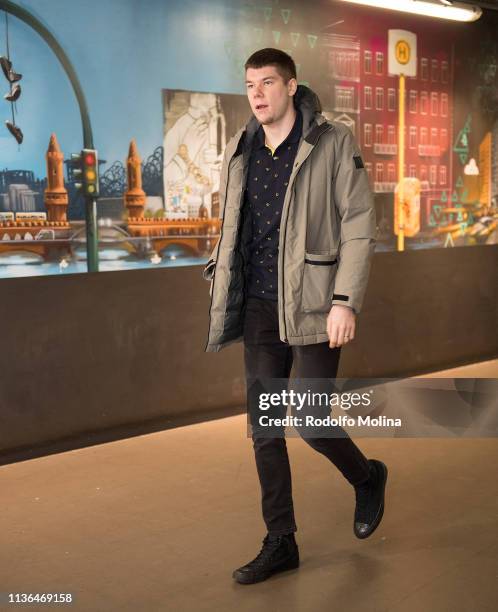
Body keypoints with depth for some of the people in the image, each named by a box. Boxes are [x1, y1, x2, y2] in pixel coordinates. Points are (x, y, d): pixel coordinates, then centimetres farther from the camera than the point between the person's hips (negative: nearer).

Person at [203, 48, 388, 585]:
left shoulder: (333, 142, -5)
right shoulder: (239, 152, 10)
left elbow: (359, 224, -8)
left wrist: (345, 301, -16)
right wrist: (221, 276, 8)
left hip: (311, 306, -5)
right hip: (258, 309, 5)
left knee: (311, 422, -5)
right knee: (264, 428, 6)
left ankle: (367, 478, 29)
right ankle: (280, 543, 19)